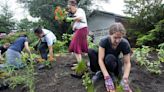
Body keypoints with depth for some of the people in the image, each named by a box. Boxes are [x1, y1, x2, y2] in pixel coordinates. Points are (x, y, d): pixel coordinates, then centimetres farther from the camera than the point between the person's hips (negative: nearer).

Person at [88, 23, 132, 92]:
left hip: (115, 63, -1)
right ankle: (99, 72, -11)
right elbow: (100, 59, -32)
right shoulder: (104, 41, -27)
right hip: (103, 64, 1)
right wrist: (107, 77, -44)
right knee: (90, 52, -29)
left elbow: (127, 63, -19)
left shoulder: (125, 44, -23)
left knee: (110, 58, -38)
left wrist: (125, 79, -35)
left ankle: (112, 73, -9)